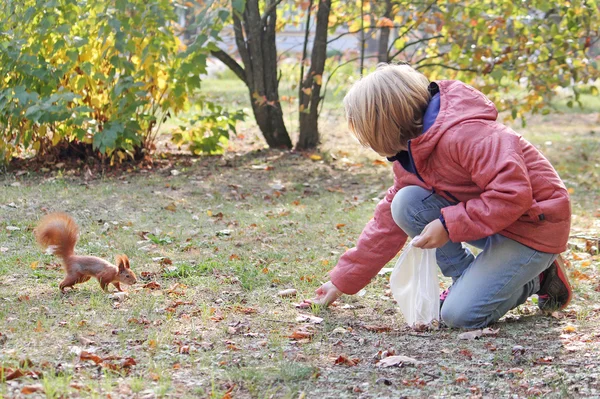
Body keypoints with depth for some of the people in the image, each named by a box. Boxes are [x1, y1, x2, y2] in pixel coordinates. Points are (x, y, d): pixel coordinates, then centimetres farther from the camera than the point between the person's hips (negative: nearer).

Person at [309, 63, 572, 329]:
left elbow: (513, 193, -33)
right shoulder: (410, 153, 4)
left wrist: (449, 226, -28)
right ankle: (468, 280, 2)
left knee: (461, 315, -20)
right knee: (405, 204, -11)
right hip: (488, 219, 8)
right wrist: (343, 281, 9)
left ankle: (536, 279, 5)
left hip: (534, 227, -8)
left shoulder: (463, 134, -27)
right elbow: (387, 222, 11)